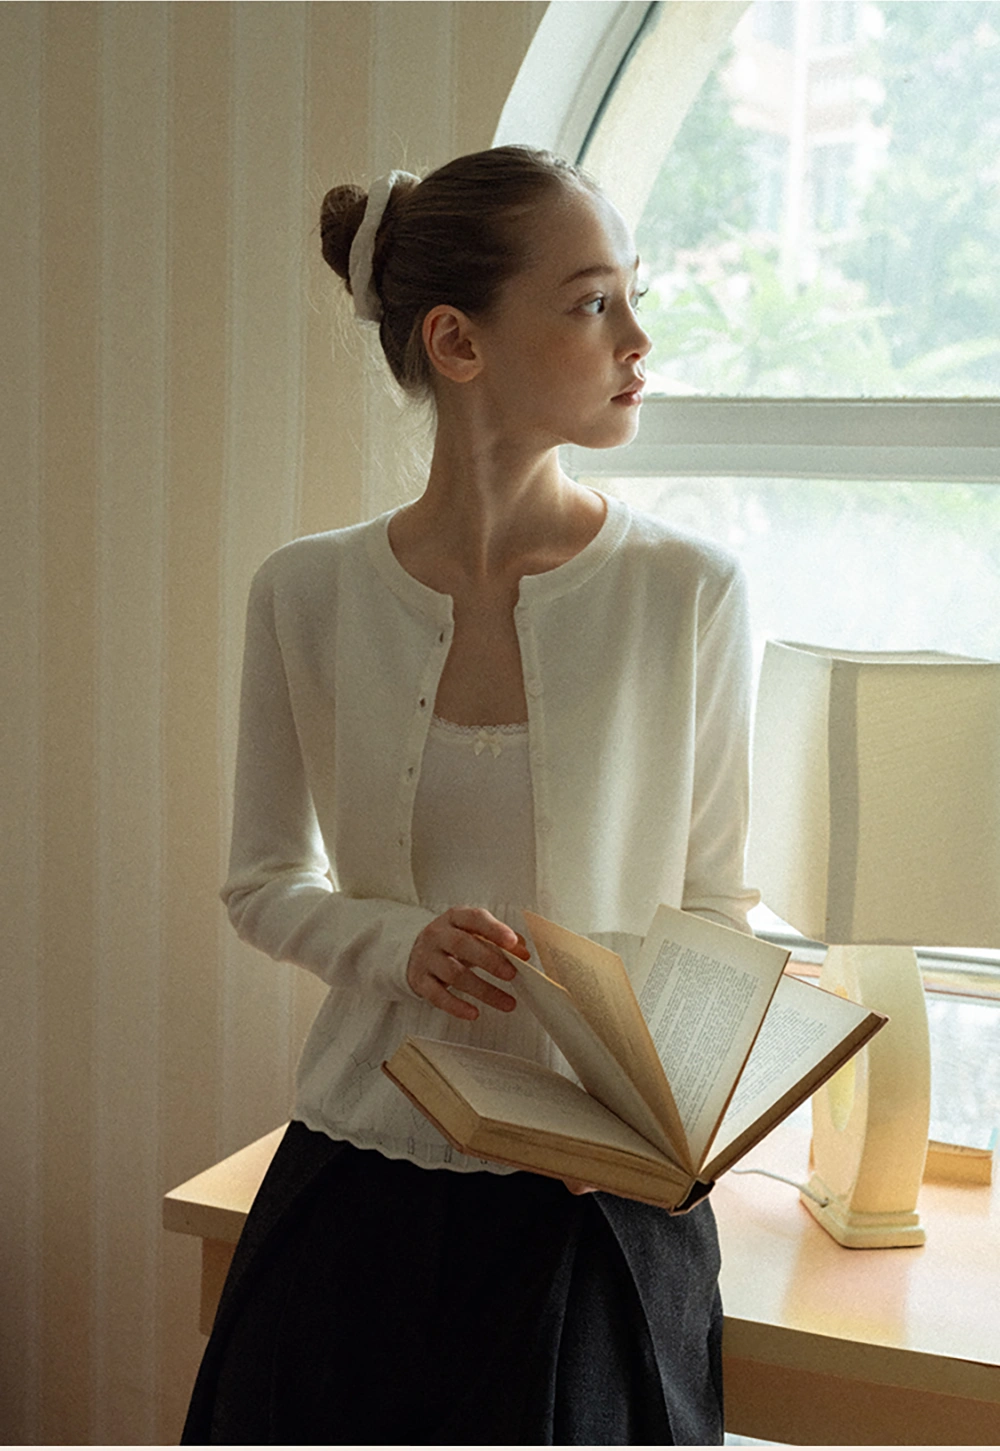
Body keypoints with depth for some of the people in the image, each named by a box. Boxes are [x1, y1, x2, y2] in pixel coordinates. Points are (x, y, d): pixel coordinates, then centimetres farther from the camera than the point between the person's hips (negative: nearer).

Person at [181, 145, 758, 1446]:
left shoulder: (690, 594, -9)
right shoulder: (309, 595, -5)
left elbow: (716, 907, -1)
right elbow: (263, 885, 4)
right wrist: (400, 940, -15)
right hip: (360, 1189, 2)